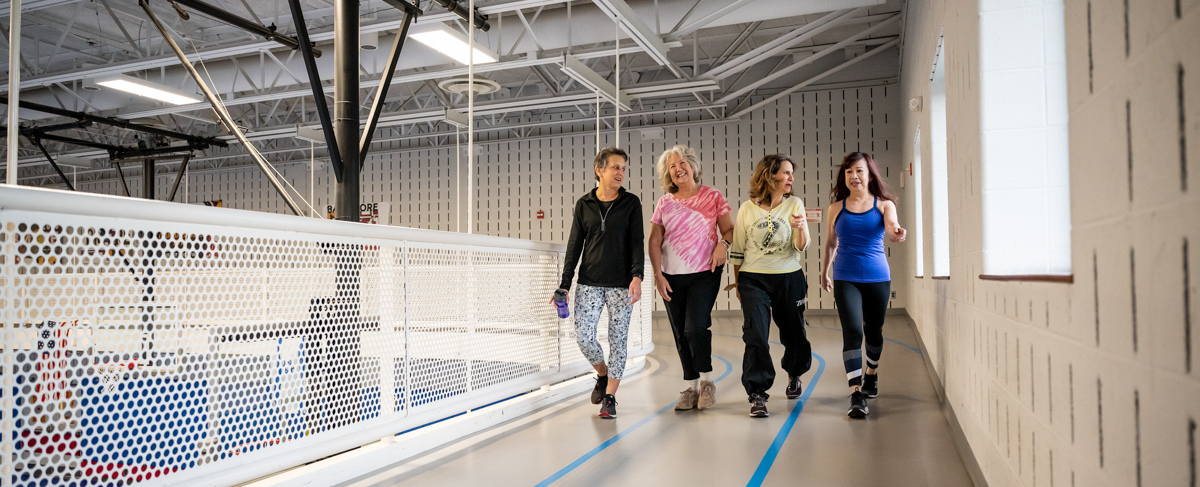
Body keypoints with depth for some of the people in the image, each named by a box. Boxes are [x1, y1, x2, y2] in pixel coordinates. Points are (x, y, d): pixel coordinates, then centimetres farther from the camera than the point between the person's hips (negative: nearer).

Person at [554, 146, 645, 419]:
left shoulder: (631, 203, 3)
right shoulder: (583, 205, 7)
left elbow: (636, 242, -3)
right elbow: (574, 246, 8)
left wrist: (637, 276, -19)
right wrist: (564, 284, 3)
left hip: (621, 284, -1)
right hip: (589, 283, 2)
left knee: (618, 339, 1)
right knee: (583, 337, -4)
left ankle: (610, 397, 15)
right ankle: (603, 375, 26)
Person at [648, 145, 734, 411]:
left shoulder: (713, 197, 2)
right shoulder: (664, 203, 7)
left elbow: (729, 229, 4)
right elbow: (654, 242, 7)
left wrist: (723, 243, -18)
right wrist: (658, 275, -2)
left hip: (705, 274, -3)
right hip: (672, 277, 3)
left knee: (695, 327, -16)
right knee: (680, 335, 6)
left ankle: (707, 380, 5)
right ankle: (691, 388, 18)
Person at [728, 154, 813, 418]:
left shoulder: (795, 204, 1)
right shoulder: (747, 209, 0)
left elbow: (801, 247, -6)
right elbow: (737, 250, 8)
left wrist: (800, 227, -27)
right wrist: (737, 284, 10)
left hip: (789, 279, 1)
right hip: (754, 279, -1)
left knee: (794, 333, 12)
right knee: (755, 336, -12)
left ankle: (794, 375, 43)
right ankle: (757, 395, -5)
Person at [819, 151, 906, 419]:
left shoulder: (883, 204, 2)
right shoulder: (836, 208, 5)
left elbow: (891, 225, -19)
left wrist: (896, 231, -42)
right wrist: (824, 272, 23)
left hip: (877, 277, 1)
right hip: (845, 279, -1)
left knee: (874, 331, 15)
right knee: (852, 331, -14)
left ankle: (871, 375, 42)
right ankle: (856, 394, -16)